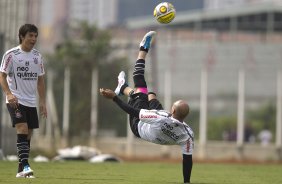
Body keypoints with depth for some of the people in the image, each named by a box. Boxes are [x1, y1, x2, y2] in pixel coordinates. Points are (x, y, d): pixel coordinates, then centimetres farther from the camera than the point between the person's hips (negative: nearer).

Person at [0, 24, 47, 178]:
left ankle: (21, 171, 12)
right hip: (15, 100, -6)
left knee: (27, 136, 6)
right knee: (22, 129, -21)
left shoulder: (37, 56, 10)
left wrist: (42, 102, 9)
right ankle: (25, 166, -26)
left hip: (31, 102, 6)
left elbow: (40, 80, 16)